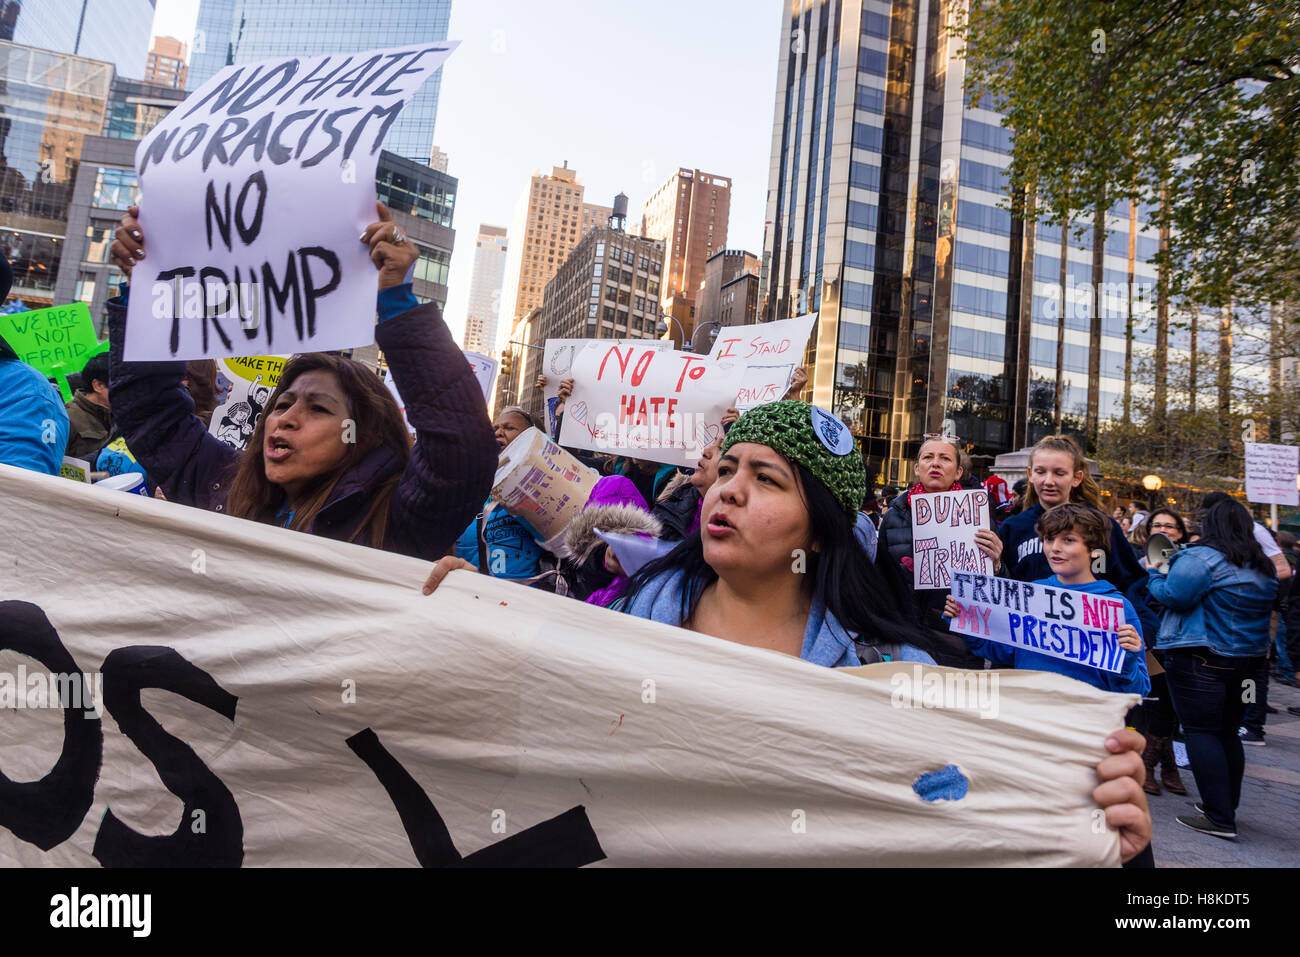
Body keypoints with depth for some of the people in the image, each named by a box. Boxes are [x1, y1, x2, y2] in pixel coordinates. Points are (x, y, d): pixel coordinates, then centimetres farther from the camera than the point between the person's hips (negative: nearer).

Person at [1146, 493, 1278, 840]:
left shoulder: (1200, 558, -16)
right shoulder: (1263, 566, 13)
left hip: (1200, 657, -8)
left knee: (1200, 732, -4)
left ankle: (1220, 818, -4)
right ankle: (1226, 806, 27)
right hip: (1247, 658, 9)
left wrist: (1158, 574, -1)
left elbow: (1173, 596, -19)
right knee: (1227, 732, 17)